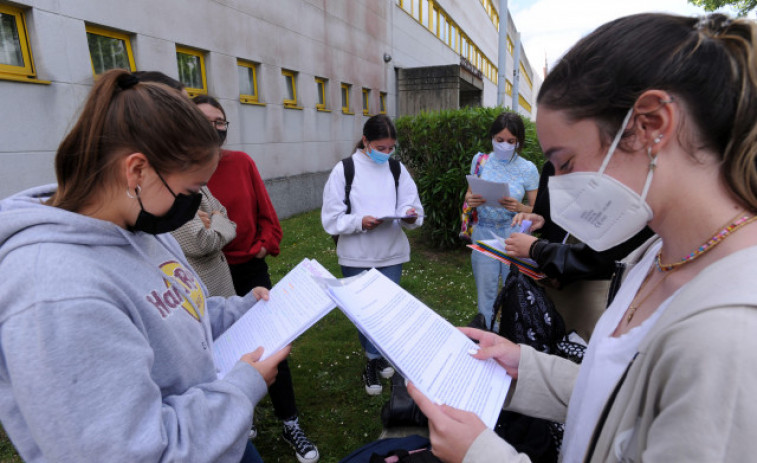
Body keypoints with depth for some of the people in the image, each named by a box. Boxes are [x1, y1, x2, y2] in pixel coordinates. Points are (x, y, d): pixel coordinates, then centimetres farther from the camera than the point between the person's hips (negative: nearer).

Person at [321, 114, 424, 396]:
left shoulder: (397, 169, 2)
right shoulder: (344, 169, -6)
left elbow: (413, 208, 2)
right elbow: (331, 218, -8)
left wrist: (411, 216, -21)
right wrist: (359, 222, -24)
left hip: (391, 253, 3)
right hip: (356, 256, -2)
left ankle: (375, 360, 37)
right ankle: (376, 358, 34)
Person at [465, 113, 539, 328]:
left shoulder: (527, 169, -2)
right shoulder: (480, 160, 2)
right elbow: (469, 194, 11)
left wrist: (519, 207, -20)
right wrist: (471, 200, -13)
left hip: (514, 235, -1)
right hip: (483, 232, 2)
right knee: (485, 290, 10)